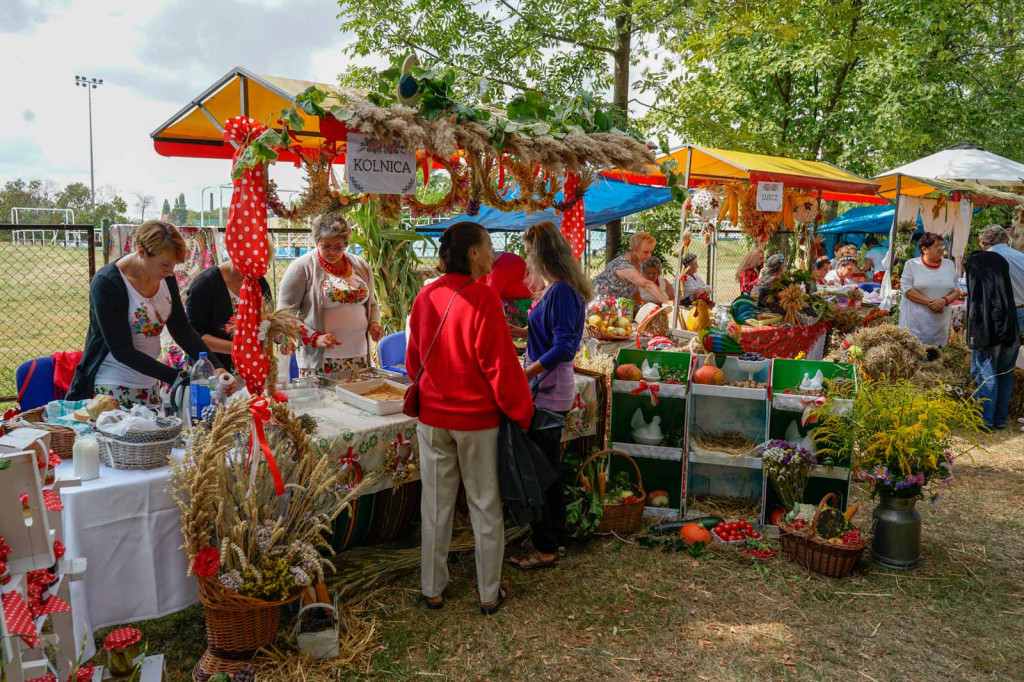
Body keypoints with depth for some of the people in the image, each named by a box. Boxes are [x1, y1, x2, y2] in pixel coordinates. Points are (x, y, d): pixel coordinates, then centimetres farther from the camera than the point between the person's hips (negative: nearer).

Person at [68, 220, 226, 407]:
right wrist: (176, 378, -28)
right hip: (111, 388, -6)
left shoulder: (165, 276, -2)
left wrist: (216, 367, -11)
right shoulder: (107, 284, -20)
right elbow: (122, 351, -22)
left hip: (150, 384, 6)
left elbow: (182, 330, 2)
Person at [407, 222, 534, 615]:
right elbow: (501, 364, -17)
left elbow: (414, 358, 10)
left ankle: (432, 589, 27)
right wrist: (521, 413, -7)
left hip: (432, 417, 5)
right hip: (477, 419, -4)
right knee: (485, 506, 10)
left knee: (436, 505, 15)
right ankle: (489, 593, 22)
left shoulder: (426, 296, 0)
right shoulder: (483, 297, -18)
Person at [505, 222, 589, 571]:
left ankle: (546, 548, 11)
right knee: (549, 468, 18)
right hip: (553, 391, 10)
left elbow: (564, 346, -25)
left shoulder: (562, 292, -19)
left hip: (548, 392, -10)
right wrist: (522, 330, 25)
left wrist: (524, 374, -29)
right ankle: (556, 538, 31)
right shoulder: (561, 289, 11)